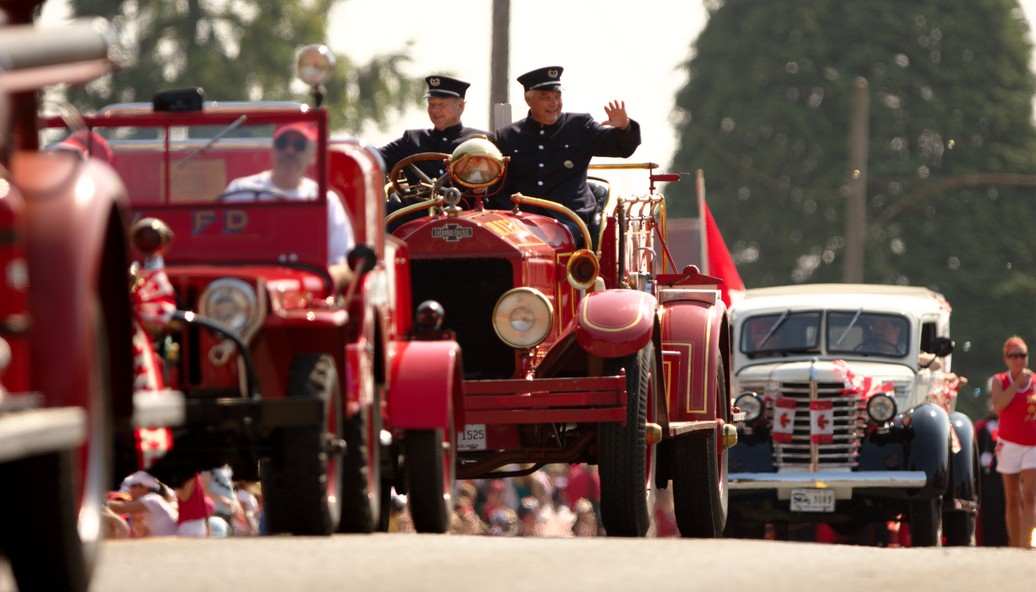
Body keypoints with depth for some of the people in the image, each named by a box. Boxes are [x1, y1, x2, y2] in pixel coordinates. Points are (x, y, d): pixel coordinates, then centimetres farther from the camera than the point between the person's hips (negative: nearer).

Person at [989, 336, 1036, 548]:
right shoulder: (1000, 381, 2)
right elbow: (998, 405, -18)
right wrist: (1018, 382, -16)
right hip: (1010, 444, 0)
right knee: (1012, 499, 6)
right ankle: (1015, 546, 13)